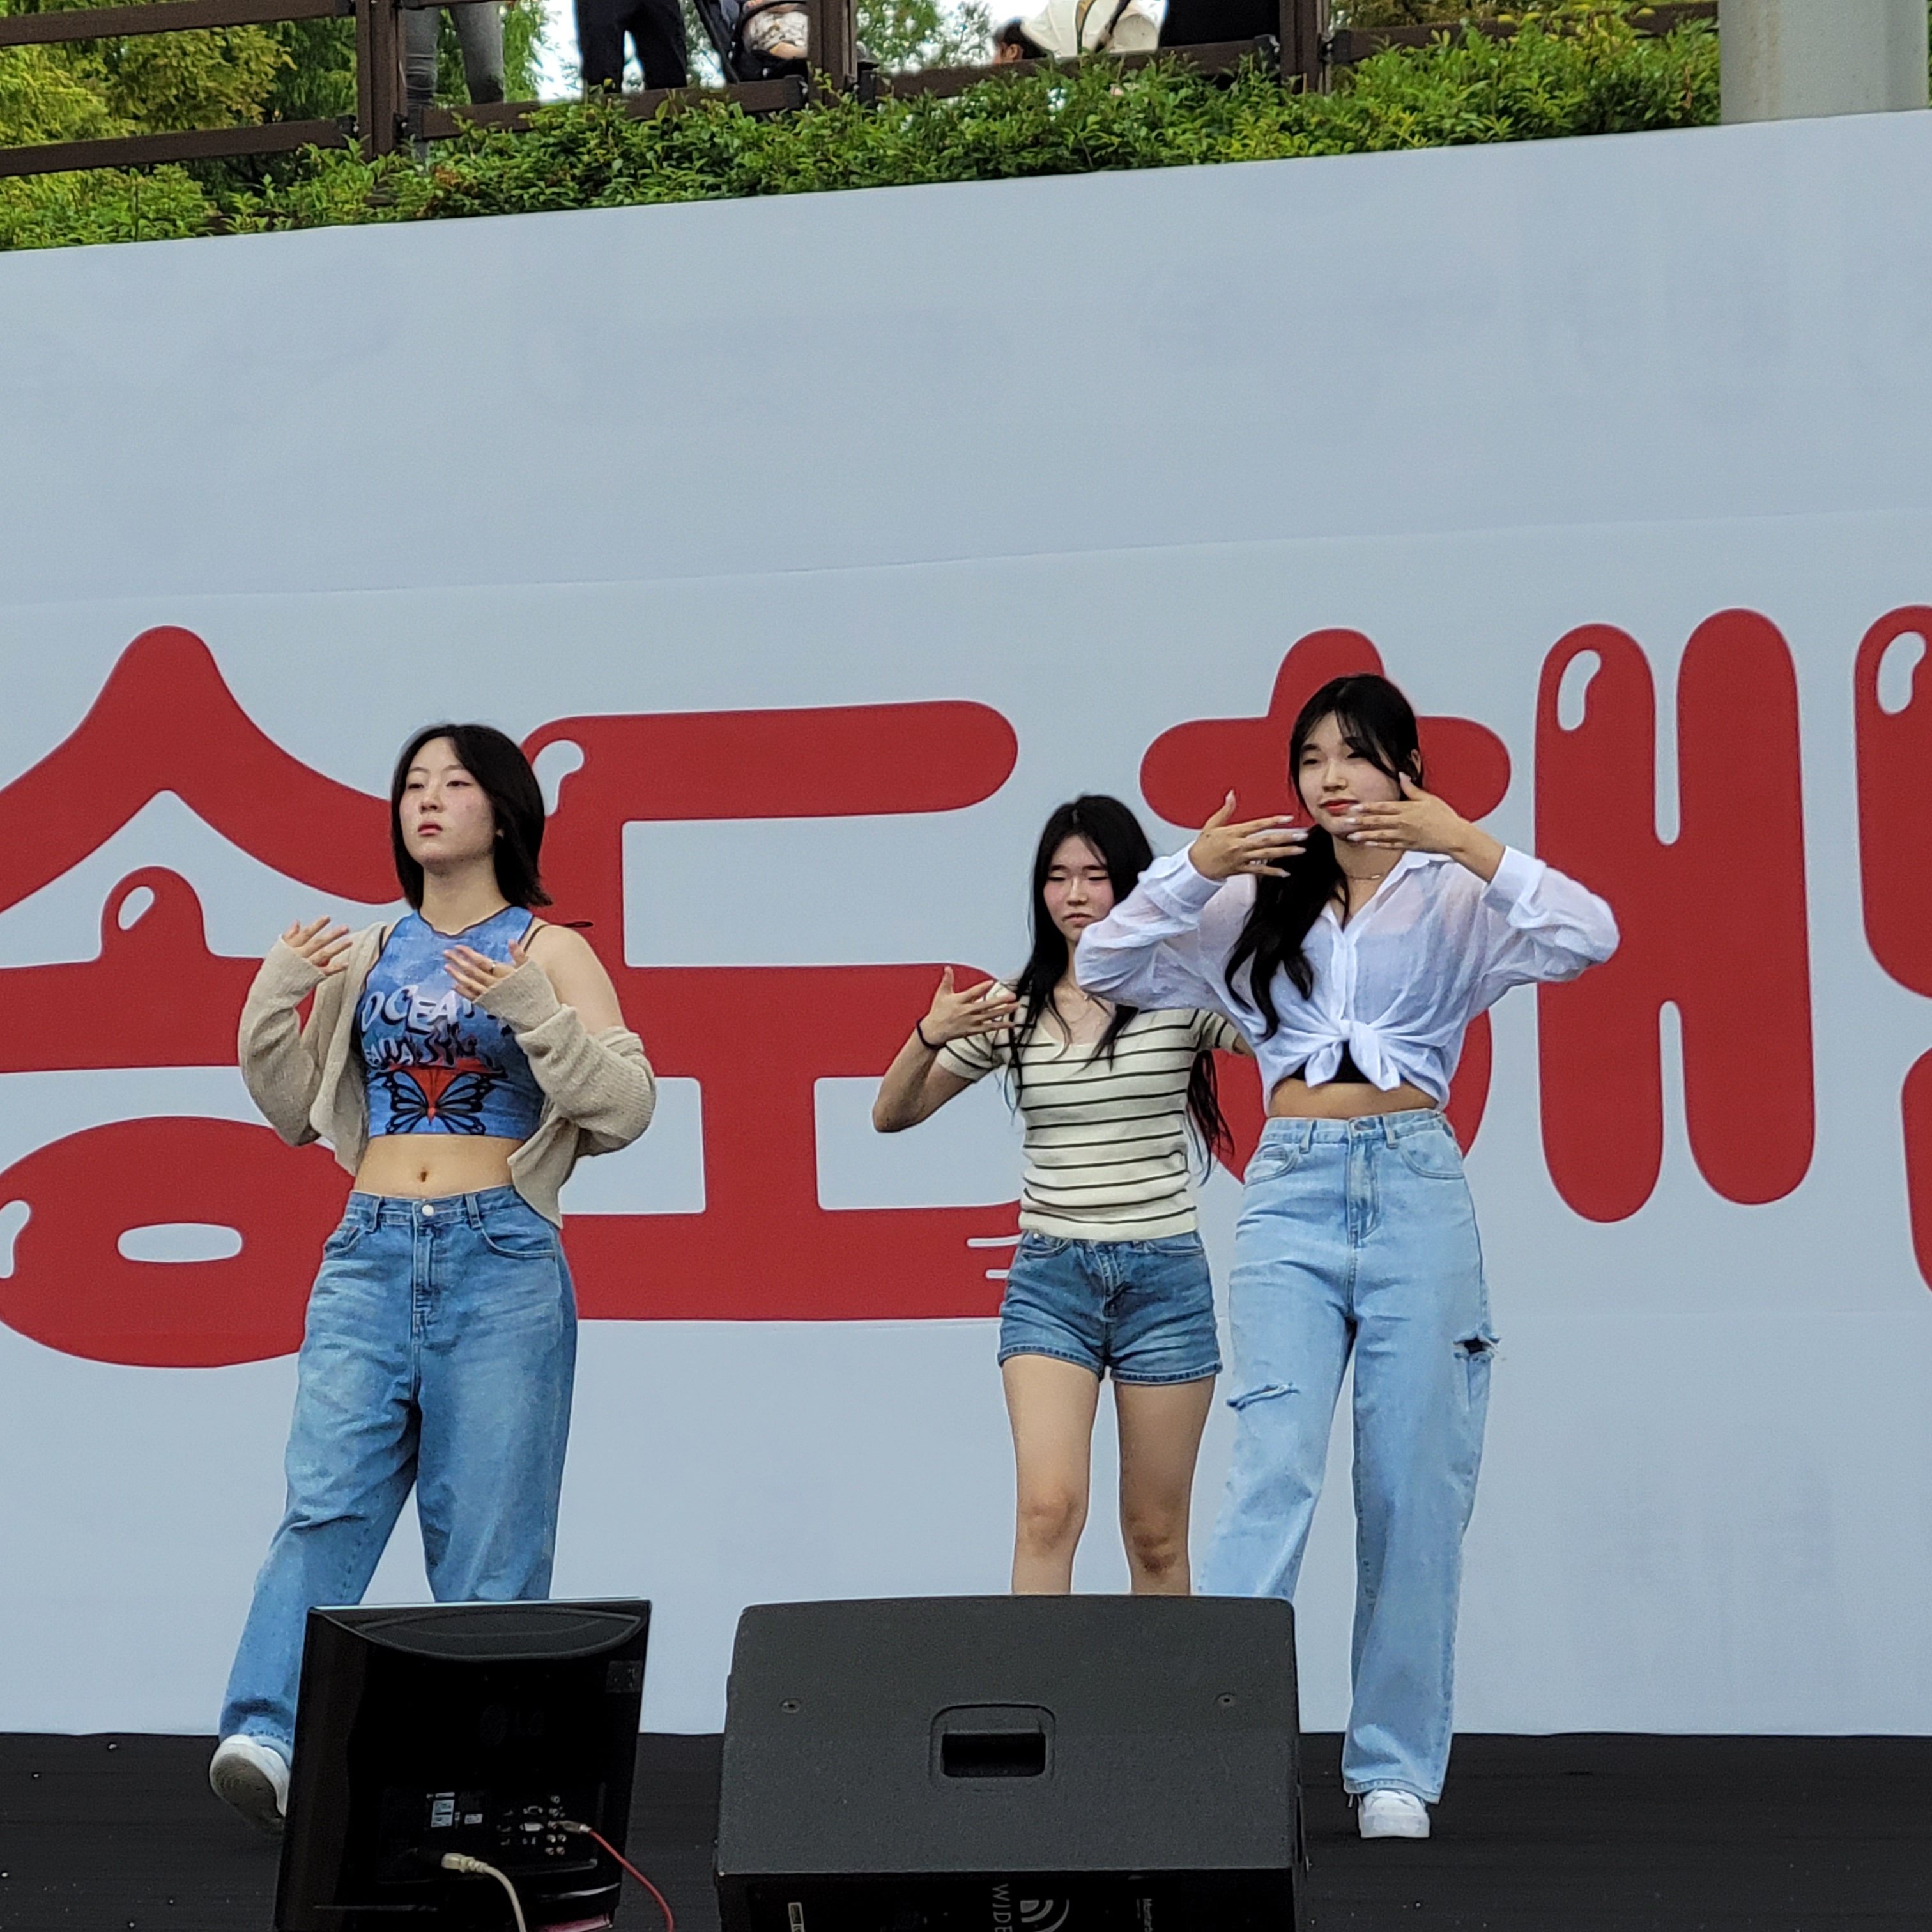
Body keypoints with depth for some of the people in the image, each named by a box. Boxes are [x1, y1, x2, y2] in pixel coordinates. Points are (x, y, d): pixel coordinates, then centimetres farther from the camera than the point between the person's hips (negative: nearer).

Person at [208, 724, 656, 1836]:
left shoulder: (549, 952, 5)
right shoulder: (365, 958, 16)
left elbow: (627, 1106, -4)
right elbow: (297, 1114, 18)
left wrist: (529, 1012, -18)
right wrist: (272, 1003, 2)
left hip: (502, 1260, -3)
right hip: (371, 1254, 3)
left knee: (489, 1538, -2)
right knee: (326, 1500, -15)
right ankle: (266, 1737, -26)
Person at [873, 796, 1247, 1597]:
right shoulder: (1011, 1009, 5)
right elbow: (892, 1114, 8)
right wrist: (930, 1036, -12)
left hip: (1163, 1275, -1)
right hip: (1048, 1278, 1)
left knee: (1155, 1535, 4)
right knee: (1049, 1507, -16)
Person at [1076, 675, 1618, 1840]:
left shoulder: (1453, 897, 9)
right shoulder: (1260, 900, 15)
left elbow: (1589, 938, -8)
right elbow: (1105, 965, 9)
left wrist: (1469, 844, -16)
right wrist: (1195, 869, -5)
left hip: (1417, 1187, -1)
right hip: (1294, 1190, 1)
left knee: (1417, 1488, 0)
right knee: (1275, 1470, -13)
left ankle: (1396, 1767, 9)